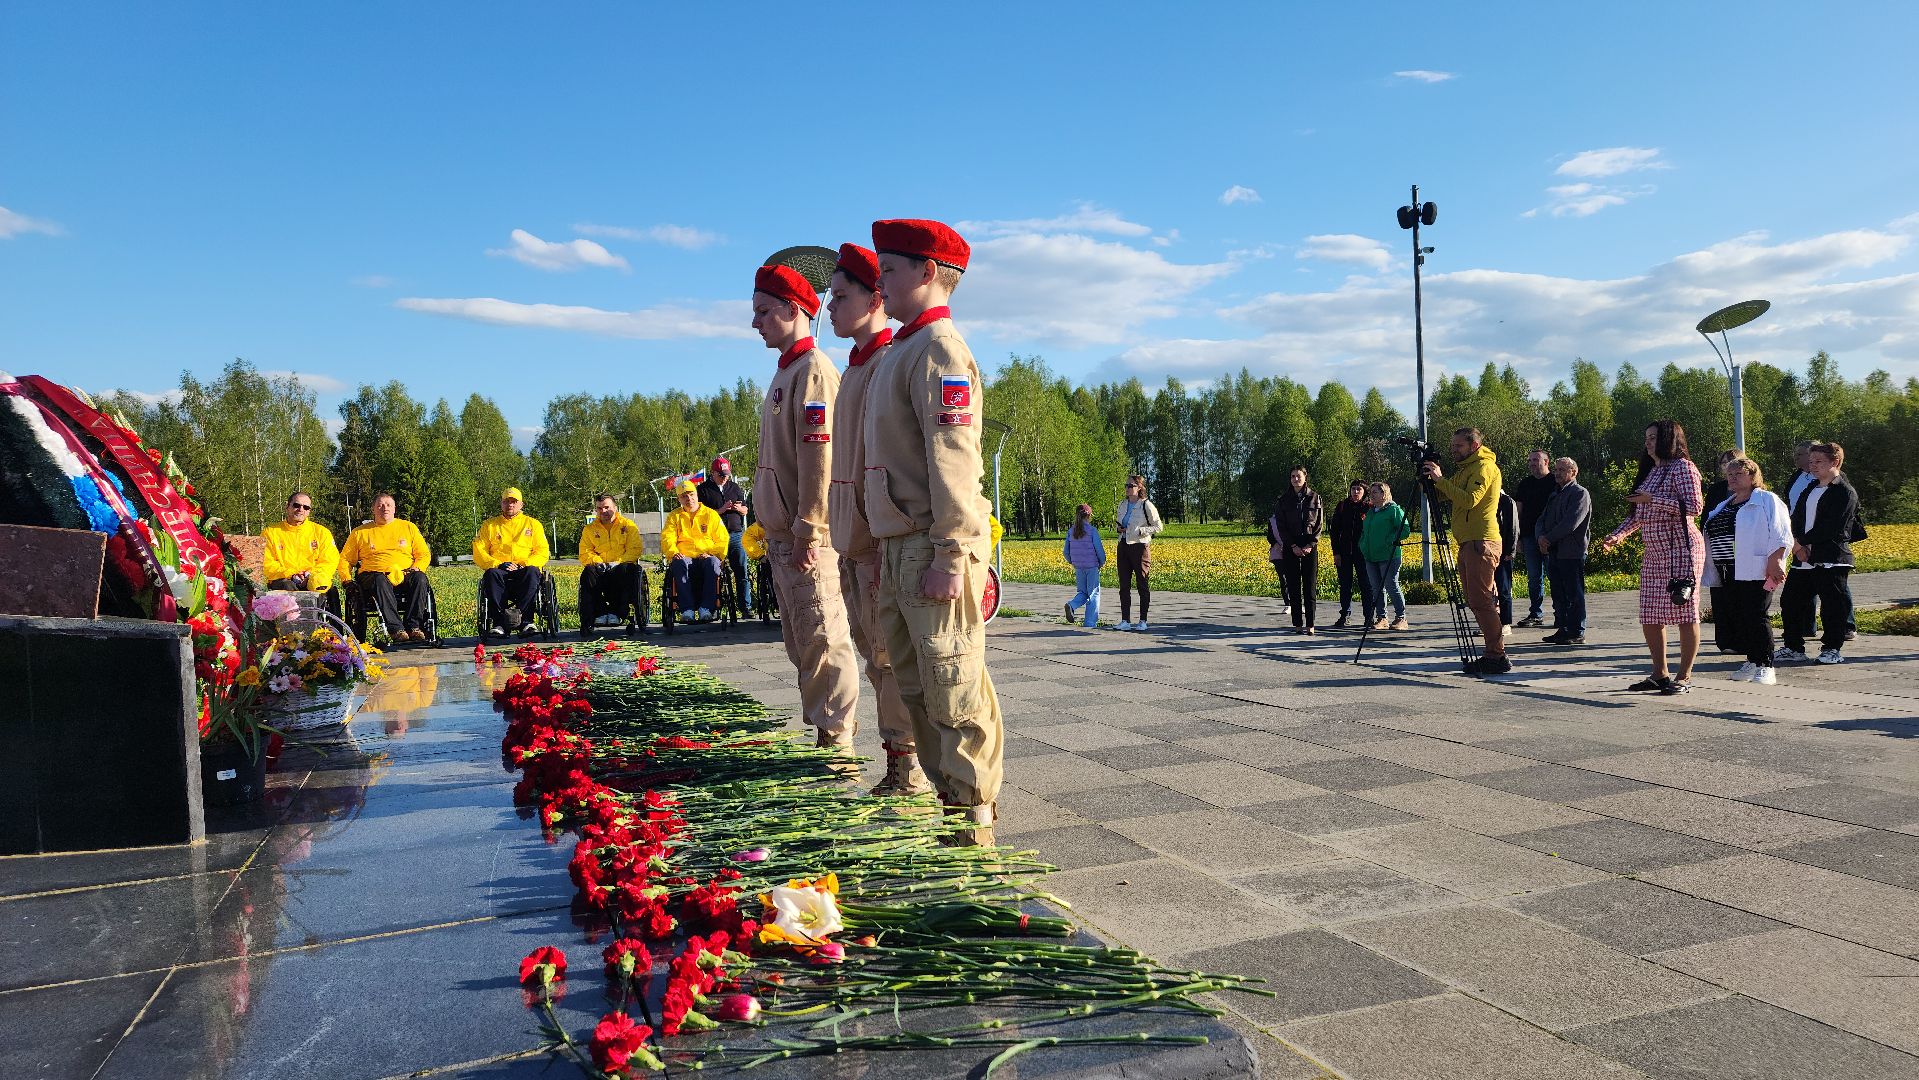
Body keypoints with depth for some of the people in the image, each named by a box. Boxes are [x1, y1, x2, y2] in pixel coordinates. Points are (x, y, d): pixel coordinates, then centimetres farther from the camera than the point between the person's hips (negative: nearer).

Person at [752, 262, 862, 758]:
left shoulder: (813, 369, -11)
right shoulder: (786, 372, 19)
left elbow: (819, 457, -19)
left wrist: (808, 530, -21)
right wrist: (778, 529, 20)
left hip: (807, 535, -10)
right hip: (782, 532, 10)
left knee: (822, 639, -6)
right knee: (801, 642, 15)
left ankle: (838, 743, 0)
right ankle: (822, 733, 24)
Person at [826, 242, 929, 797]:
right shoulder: (855, 368, 18)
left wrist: (886, 541, -21)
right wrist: (843, 536, 19)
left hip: (881, 541, -10)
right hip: (854, 541, 10)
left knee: (892, 659, -3)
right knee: (876, 656, 14)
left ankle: (910, 773, 7)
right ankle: (899, 767, 23)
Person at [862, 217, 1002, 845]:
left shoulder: (938, 348, -10)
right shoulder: (899, 354, 20)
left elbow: (954, 461, -19)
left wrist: (951, 557, -23)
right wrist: (892, 555, 19)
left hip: (934, 547, -10)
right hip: (899, 549, 10)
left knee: (955, 690, -3)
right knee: (914, 687, 14)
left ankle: (974, 818, 7)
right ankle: (944, 797, 26)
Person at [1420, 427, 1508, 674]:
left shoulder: (1484, 467, -8)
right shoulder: (1466, 468, 22)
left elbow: (1469, 499, -21)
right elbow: (1445, 496, 19)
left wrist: (1440, 479, -18)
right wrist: (1432, 480, 2)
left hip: (1481, 542, -10)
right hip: (1468, 542, 10)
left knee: (1480, 599, -12)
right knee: (1473, 598, 10)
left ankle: (1497, 656, -11)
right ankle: (1494, 653, 15)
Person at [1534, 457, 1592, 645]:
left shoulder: (1580, 494, -5)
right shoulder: (1555, 495, 22)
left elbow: (1571, 522, -17)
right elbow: (1541, 520, 15)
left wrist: (1548, 538, -13)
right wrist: (1540, 537, -6)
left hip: (1572, 553, -8)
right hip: (1553, 552, 8)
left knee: (1574, 594, -4)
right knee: (1559, 595, 11)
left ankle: (1577, 633, -1)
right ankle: (1562, 629, 16)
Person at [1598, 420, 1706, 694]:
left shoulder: (1683, 467, -5)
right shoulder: (1649, 472, 20)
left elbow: (1694, 507, -16)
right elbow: (1638, 514, 22)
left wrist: (1652, 499, -17)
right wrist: (1617, 535, 8)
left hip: (1681, 549, -8)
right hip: (1653, 553, 8)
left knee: (1684, 613, -4)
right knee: (1649, 617, 7)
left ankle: (1684, 677, 3)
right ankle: (1659, 674, 17)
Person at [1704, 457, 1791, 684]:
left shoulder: (1767, 500, 0)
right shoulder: (1723, 506, 22)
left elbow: (1780, 534, -8)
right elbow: (1712, 537, 25)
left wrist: (1774, 561, -18)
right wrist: (1712, 570, 20)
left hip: (1754, 572, -7)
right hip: (1727, 574, 7)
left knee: (1757, 618, -8)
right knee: (1735, 620, 6)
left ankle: (1765, 667, -3)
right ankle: (1752, 662, 17)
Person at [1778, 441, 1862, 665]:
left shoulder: (1846, 493, -6)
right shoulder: (1810, 490, 18)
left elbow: (1832, 529, -16)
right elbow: (1796, 520, 12)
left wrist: (1801, 542, -13)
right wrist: (1798, 547, -5)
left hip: (1831, 561, -7)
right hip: (1803, 560, 8)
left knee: (1832, 605, -2)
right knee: (1790, 601, 7)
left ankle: (1832, 649, 9)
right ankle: (1794, 647, 16)